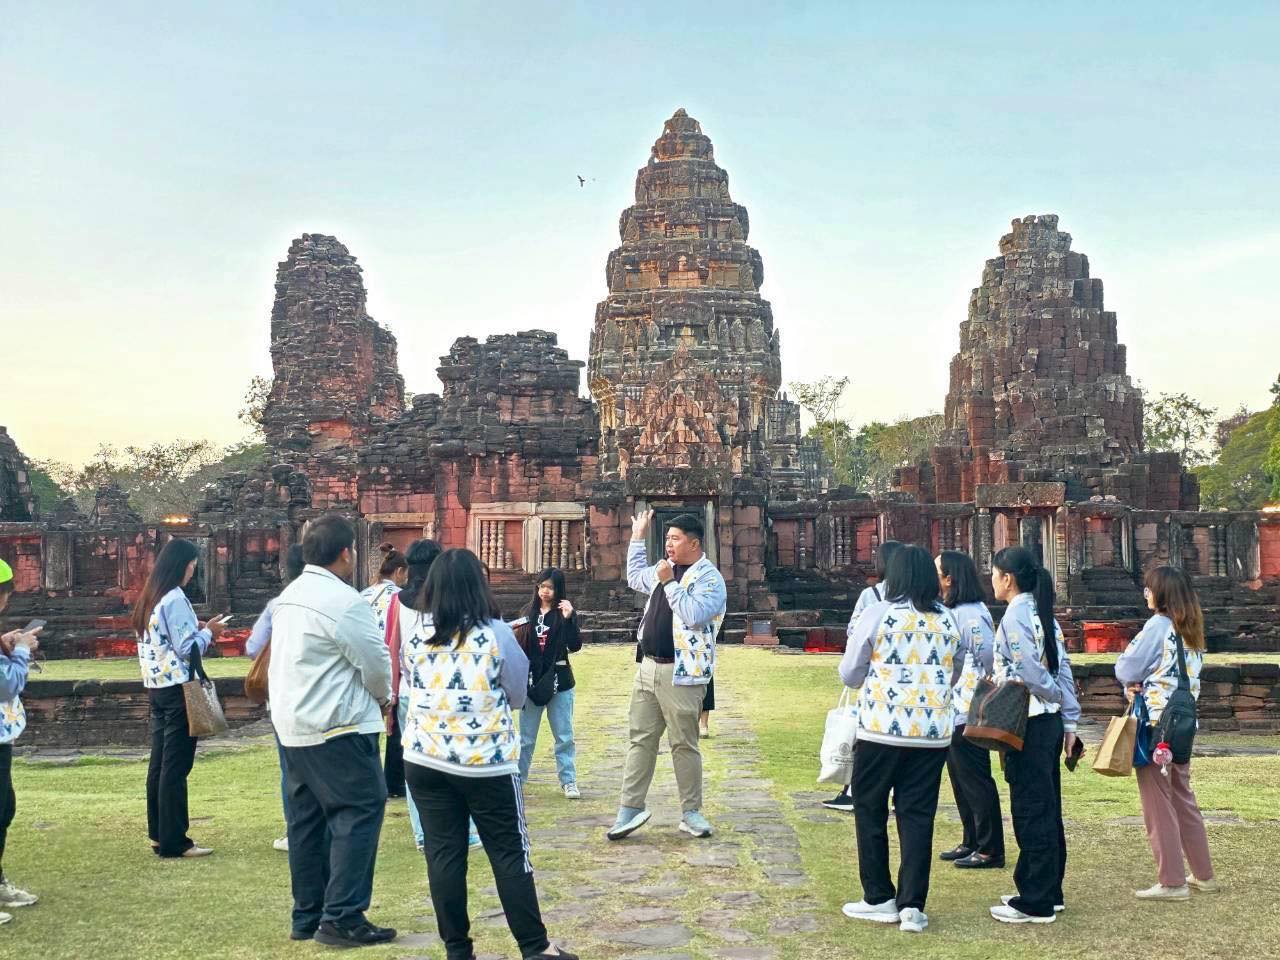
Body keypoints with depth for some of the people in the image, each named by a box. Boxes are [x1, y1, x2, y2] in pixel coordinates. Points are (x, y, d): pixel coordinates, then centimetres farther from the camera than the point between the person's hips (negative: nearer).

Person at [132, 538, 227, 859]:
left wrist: (196, 629, 15)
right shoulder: (175, 600, -15)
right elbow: (187, 649, -17)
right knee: (176, 766, -5)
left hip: (156, 688, 9)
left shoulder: (148, 599, 12)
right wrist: (208, 632, -1)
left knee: (159, 762, 14)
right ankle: (174, 841, -1)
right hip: (178, 688, -9)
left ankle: (158, 833, 22)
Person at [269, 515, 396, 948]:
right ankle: (342, 918, -7)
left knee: (308, 819, 13)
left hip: (293, 726, 9)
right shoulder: (344, 601, -17)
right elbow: (376, 662, -15)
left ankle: (307, 915, 19)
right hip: (338, 729, -9)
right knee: (358, 813, -4)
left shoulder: (288, 597, 12)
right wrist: (383, 696, 8)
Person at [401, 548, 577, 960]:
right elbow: (518, 694, 3)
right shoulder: (496, 634, -9)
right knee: (510, 854, 6)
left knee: (443, 854, 8)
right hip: (487, 762, -3)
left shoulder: (414, 632, -1)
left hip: (425, 760, 3)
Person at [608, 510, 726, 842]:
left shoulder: (709, 578, -10)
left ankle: (691, 812, 13)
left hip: (681, 674, -7)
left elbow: (692, 615, -25)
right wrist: (638, 537, 29)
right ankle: (631, 809, 12)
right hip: (647, 668, 7)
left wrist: (669, 582, -19)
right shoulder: (665, 570, 13)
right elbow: (634, 577, 33)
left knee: (684, 744, 1)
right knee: (641, 739, 8)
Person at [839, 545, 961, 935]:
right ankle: (912, 906, 6)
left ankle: (879, 899, 15)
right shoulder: (948, 620, 5)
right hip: (933, 732, 3)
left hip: (882, 729, -3)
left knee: (870, 810, 11)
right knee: (918, 815, 8)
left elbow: (849, 674, 1)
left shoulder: (877, 614, -7)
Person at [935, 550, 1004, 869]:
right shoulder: (951, 612, 12)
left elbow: (990, 656, -22)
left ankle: (990, 850, 7)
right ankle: (971, 842, 27)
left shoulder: (970, 614, -19)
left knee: (976, 781, -2)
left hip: (969, 714, -10)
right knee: (961, 780, 16)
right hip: (954, 711, 10)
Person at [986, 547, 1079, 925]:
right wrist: (1069, 720, 11)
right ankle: (1049, 892, 24)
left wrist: (1053, 695, -1)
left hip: (1028, 724, -9)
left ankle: (1036, 903, 3)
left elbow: (1032, 673, -20)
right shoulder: (1042, 612, 11)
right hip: (1049, 721, 9)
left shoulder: (1016, 615, -14)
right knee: (1047, 809, 15)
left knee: (1030, 812, -3)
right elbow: (1063, 668, 11)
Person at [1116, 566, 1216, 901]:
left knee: (1158, 804, -1)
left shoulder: (1158, 626, -13)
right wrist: (1142, 683, 1)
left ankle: (1171, 882, 2)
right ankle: (1203, 875, 24)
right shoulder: (1192, 631, 11)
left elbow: (1126, 669, -12)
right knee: (1183, 799, 17)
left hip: (1155, 725, -8)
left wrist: (1132, 683, 9)